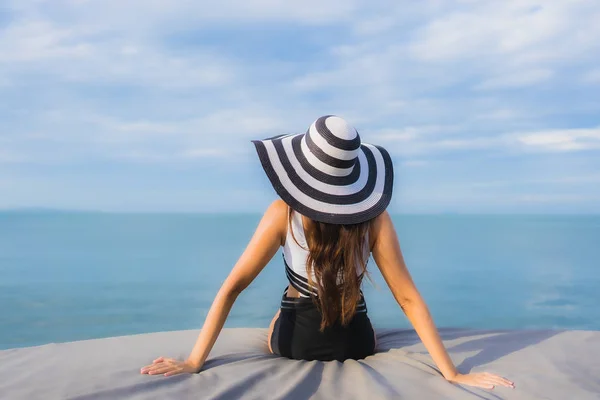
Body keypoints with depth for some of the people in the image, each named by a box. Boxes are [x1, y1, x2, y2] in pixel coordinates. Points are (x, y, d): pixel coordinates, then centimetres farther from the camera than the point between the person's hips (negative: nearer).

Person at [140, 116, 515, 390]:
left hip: (293, 340, 0)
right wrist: (453, 374, -16)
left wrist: (194, 362, -17)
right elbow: (409, 299, -20)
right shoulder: (375, 218, -20)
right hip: (356, 341, 1)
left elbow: (232, 287, -22)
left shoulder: (283, 214, -23)